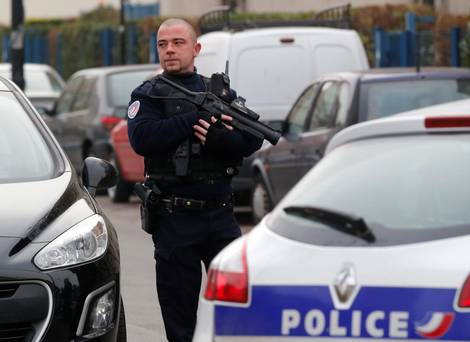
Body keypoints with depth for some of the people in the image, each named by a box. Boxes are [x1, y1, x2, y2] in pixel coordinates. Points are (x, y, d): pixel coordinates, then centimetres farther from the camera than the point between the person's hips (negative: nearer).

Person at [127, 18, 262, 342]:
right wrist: (196, 118, -17)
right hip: (174, 218, -2)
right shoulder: (148, 95, 4)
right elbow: (142, 138, -16)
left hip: (220, 215, 2)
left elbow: (252, 139, -1)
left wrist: (217, 137, -19)